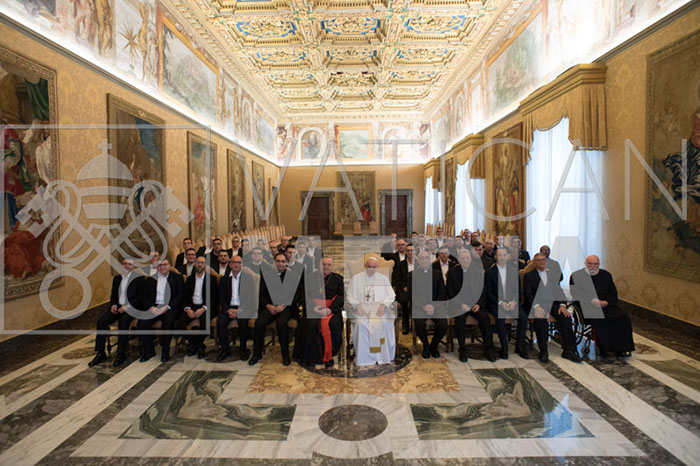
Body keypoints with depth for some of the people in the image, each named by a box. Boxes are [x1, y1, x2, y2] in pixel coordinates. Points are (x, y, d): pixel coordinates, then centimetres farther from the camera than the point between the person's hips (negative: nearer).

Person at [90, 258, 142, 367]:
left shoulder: (138, 278, -1)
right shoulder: (116, 279, 17)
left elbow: (140, 296, -7)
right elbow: (113, 295, 21)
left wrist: (127, 306, -17)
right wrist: (113, 305, 0)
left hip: (131, 308, -6)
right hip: (118, 307, 6)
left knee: (123, 322, -32)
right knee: (101, 321, -17)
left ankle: (121, 354, -22)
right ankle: (100, 353, -8)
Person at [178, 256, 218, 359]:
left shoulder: (211, 279, 1)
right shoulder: (190, 279, 13)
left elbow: (215, 298, -4)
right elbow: (185, 296, 9)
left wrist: (203, 309, -17)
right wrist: (187, 309, -10)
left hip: (205, 307, -3)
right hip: (191, 306, 4)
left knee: (204, 325, -31)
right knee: (180, 324, -21)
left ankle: (196, 345, 2)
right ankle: (200, 346, -2)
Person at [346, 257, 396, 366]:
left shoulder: (383, 279, 13)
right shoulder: (356, 278, 11)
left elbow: (391, 296, 8)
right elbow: (350, 297, 6)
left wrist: (383, 304, -12)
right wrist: (358, 305, -13)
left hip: (378, 308, 0)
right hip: (361, 307, 0)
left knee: (381, 322, -30)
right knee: (361, 324, -30)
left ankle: (382, 356, -19)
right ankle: (364, 357, -20)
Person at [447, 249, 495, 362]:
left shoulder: (478, 271, 7)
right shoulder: (452, 272, 3)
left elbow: (483, 290, 8)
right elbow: (450, 292, 0)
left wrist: (479, 304, -9)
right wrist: (461, 304, -12)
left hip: (476, 303, 2)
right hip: (459, 304, -1)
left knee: (484, 317, -26)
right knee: (460, 318, -30)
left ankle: (488, 348, -11)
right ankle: (462, 349, -17)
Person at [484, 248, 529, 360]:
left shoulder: (514, 270, 9)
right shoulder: (489, 272, 0)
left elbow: (518, 290, 9)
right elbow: (488, 293, -2)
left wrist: (513, 301, -10)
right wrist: (500, 302, -16)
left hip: (511, 302, 3)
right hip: (495, 303, -3)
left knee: (523, 317, -23)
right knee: (500, 317, -32)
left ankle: (520, 346, -5)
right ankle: (504, 347, -16)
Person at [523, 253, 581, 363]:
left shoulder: (553, 274, 21)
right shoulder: (529, 275, 9)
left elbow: (559, 290, 12)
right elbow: (528, 294, -4)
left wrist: (562, 304, -7)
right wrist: (536, 306, -22)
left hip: (552, 303, 4)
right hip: (536, 304, -4)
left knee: (566, 316, -25)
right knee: (540, 317, -34)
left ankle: (569, 350, -19)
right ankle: (543, 351, -26)